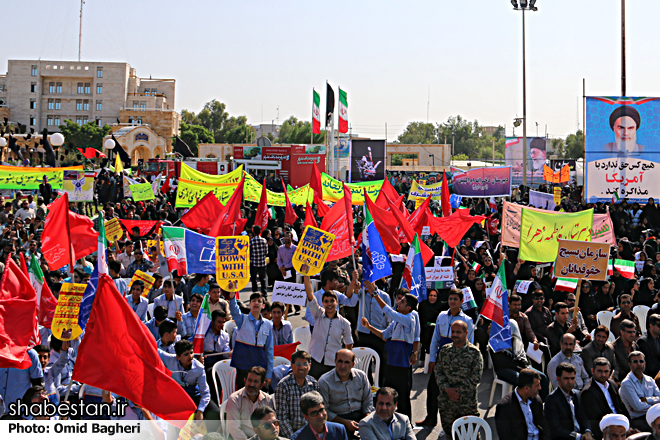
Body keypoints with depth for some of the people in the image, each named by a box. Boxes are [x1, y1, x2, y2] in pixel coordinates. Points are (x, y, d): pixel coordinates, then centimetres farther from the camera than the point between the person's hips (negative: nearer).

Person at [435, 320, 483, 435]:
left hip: (467, 403, -3)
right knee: (448, 432, 10)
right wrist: (447, 389, -10)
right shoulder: (445, 350, 8)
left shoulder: (474, 352, -4)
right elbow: (438, 372, 5)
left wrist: (458, 392, -12)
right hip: (446, 402, 3)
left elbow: (475, 377, -9)